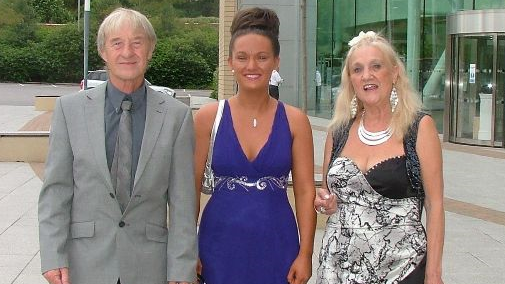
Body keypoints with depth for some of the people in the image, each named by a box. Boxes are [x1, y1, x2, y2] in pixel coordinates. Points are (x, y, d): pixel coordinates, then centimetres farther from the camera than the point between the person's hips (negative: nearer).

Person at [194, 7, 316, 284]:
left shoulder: (294, 120, 0)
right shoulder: (208, 117, -1)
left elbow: (305, 191, 0)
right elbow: (191, 188, 1)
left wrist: (305, 254, -5)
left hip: (276, 246, 1)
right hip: (221, 244, 0)